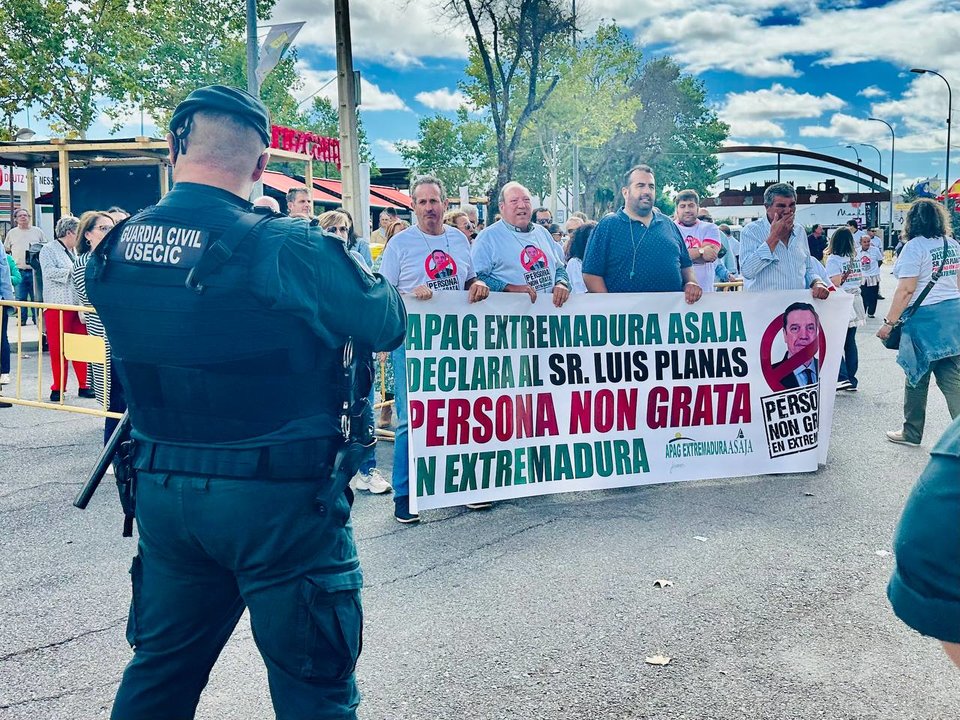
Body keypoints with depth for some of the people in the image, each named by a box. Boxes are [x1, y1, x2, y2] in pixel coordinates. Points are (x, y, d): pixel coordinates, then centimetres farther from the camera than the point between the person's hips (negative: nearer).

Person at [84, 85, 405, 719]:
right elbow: (388, 324, -10)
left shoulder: (115, 248, -1)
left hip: (162, 490, 6)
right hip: (277, 500, -6)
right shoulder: (287, 249, -20)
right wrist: (347, 266, 10)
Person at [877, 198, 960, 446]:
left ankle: (911, 433, 17)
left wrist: (889, 323, -12)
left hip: (925, 318, -6)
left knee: (917, 377, 6)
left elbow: (906, 290, -16)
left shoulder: (915, 247, -11)